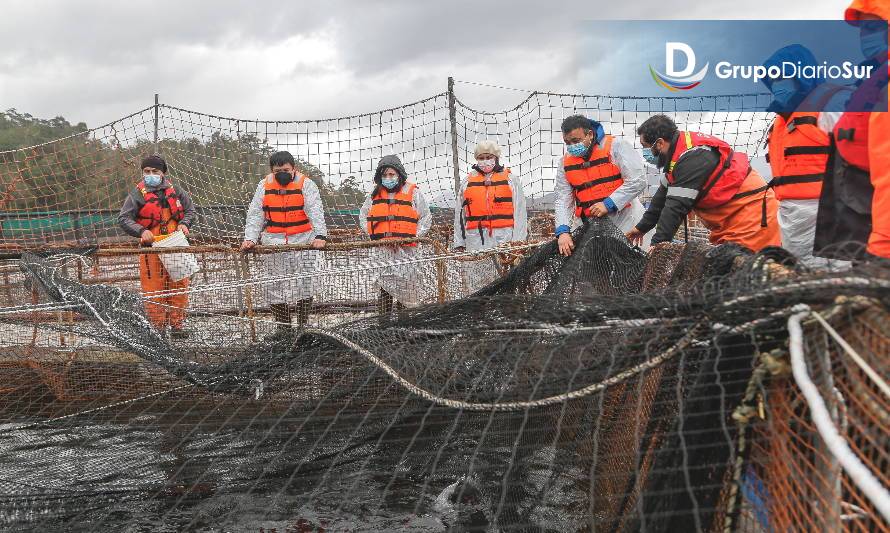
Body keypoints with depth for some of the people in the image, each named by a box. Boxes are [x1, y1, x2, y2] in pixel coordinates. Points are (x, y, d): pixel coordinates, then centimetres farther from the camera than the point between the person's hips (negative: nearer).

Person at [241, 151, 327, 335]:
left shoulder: (306, 184, -3)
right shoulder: (264, 186, 5)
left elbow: (316, 212, -14)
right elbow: (255, 215, 4)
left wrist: (320, 236, -28)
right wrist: (250, 238, -9)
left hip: (303, 241, -2)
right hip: (273, 242, 2)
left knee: (305, 283, -2)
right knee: (277, 285, 3)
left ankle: (303, 323, 13)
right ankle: (283, 326, 12)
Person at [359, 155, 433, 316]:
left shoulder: (412, 192, 4)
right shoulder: (375, 194, 14)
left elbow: (426, 218, 6)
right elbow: (363, 216, 25)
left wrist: (415, 236, -5)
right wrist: (371, 234, 11)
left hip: (406, 248, -2)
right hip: (382, 249, 2)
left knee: (407, 282, -4)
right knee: (385, 285, 1)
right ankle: (384, 318, 6)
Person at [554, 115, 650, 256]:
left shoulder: (616, 147, -7)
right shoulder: (566, 163, 7)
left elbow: (638, 181, -13)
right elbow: (563, 200, 2)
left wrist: (608, 204, -18)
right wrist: (563, 231, -14)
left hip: (623, 221, -4)